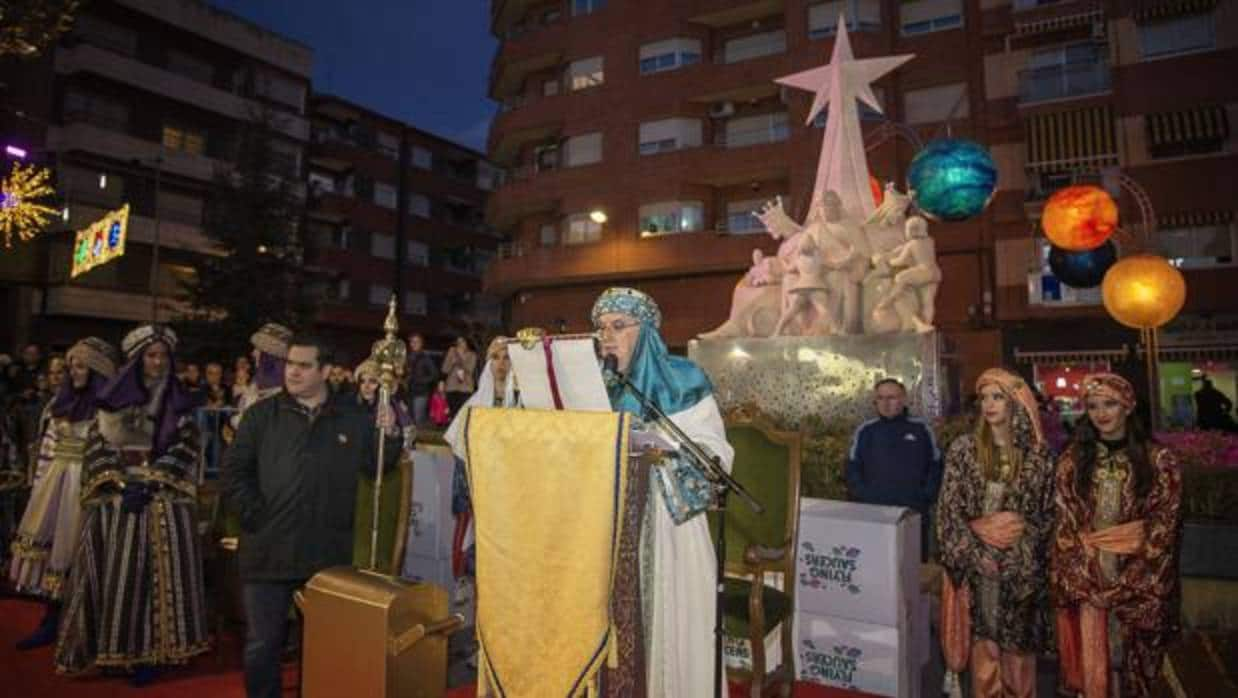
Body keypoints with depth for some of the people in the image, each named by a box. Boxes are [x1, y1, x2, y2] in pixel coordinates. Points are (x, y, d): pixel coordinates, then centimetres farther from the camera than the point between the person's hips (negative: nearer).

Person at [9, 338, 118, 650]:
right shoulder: (62, 401, 13)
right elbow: (49, 446, 16)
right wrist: (40, 483, 12)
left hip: (85, 483, -7)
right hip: (55, 480, 7)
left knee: (70, 549, 2)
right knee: (43, 544, 7)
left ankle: (58, 624, 17)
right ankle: (50, 622, 17)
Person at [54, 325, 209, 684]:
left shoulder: (180, 404, 6)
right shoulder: (115, 398, 8)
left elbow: (185, 451, -2)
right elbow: (97, 446, 2)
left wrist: (149, 483, -13)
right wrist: (122, 484, -11)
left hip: (165, 501, -1)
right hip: (117, 499, 1)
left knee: (158, 574, -1)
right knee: (117, 575, 3)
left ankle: (151, 651, 6)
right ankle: (114, 649, 15)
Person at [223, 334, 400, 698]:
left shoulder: (352, 416, 3)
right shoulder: (262, 414, 1)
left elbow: (378, 464, 8)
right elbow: (234, 470, 1)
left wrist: (388, 434, -10)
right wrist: (255, 516, -7)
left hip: (328, 554, 1)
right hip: (269, 551, -1)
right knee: (262, 643, 10)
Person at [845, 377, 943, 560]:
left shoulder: (921, 429, 5)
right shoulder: (865, 431, 6)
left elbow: (935, 466, 9)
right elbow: (852, 468, 7)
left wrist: (926, 497, -1)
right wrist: (862, 497, -4)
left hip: (914, 514, 0)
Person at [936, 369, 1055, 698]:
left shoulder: (1038, 454, 0)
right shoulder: (963, 448, -3)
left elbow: (1047, 514, 5)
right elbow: (948, 508, -4)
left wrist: (1026, 553, -5)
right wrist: (973, 555, -11)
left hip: (1021, 566, 1)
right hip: (975, 562, 0)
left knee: (1018, 643, 9)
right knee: (983, 642, 6)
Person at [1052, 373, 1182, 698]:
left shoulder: (1159, 460, -3)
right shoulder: (1072, 461, 1)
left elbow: (1166, 525, -6)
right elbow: (1064, 527, 0)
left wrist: (1127, 582, -13)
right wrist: (1083, 581, -8)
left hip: (1138, 583, 0)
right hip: (1086, 582, 1)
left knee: (1130, 665, 13)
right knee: (1092, 668, 7)